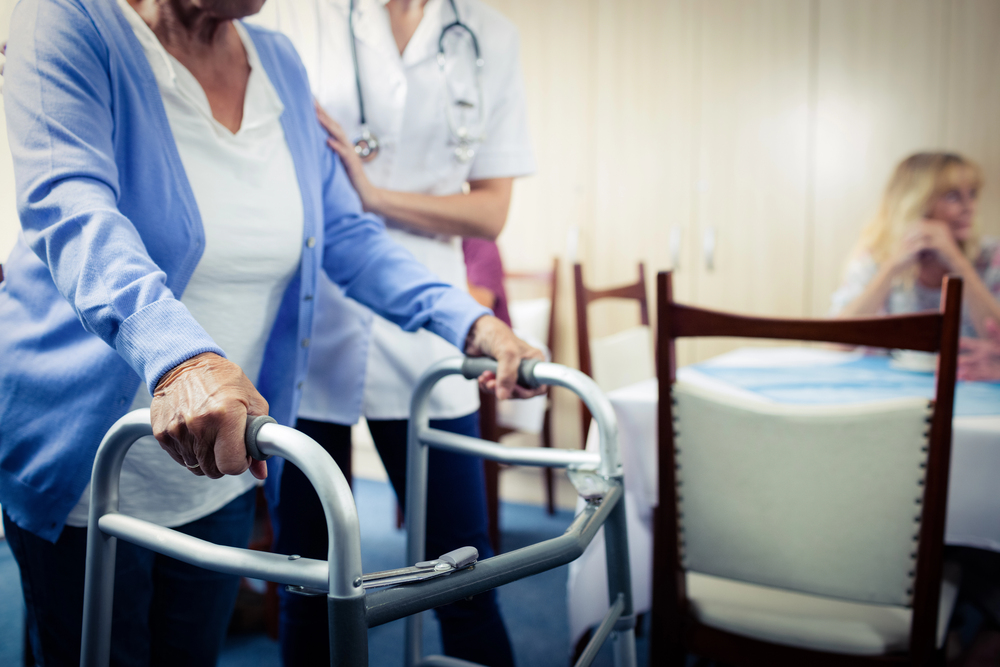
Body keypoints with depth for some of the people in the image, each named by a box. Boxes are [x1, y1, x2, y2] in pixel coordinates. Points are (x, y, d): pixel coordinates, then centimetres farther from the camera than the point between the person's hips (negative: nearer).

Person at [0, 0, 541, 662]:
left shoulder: (280, 63, 4)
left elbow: (346, 232, 5)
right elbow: (72, 209, -30)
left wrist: (469, 321, -10)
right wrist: (179, 357, -49)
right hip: (91, 465, -5)